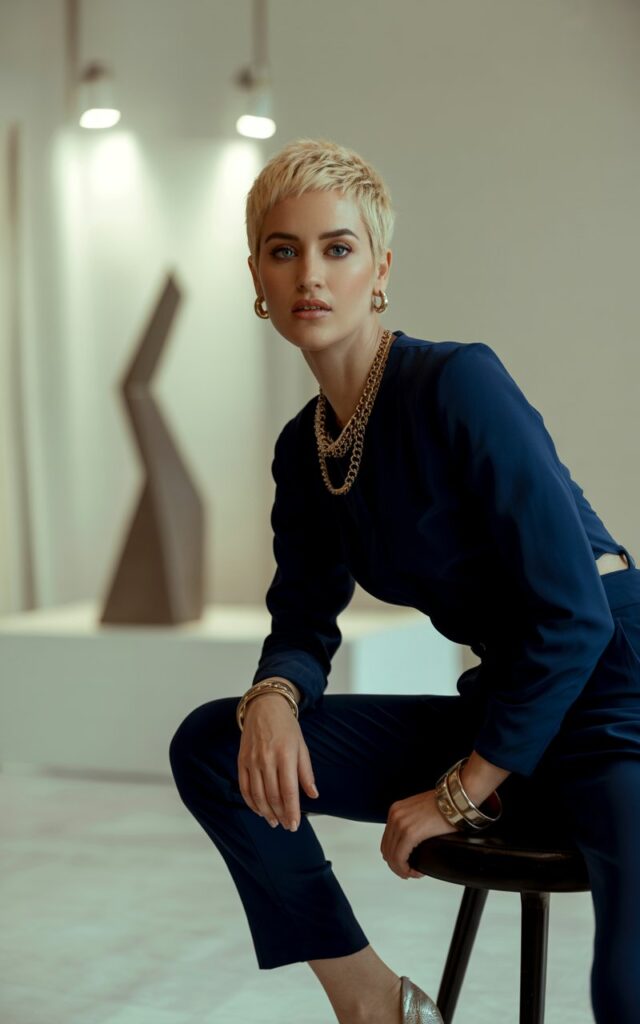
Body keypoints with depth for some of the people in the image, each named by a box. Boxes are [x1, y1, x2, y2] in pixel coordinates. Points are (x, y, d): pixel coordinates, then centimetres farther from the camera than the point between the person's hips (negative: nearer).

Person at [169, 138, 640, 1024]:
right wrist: (274, 697, -12)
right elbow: (305, 621, 13)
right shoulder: (303, 450, 6)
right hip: (498, 710, 7)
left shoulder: (459, 384, -16)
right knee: (211, 744, -5)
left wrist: (460, 792, -11)